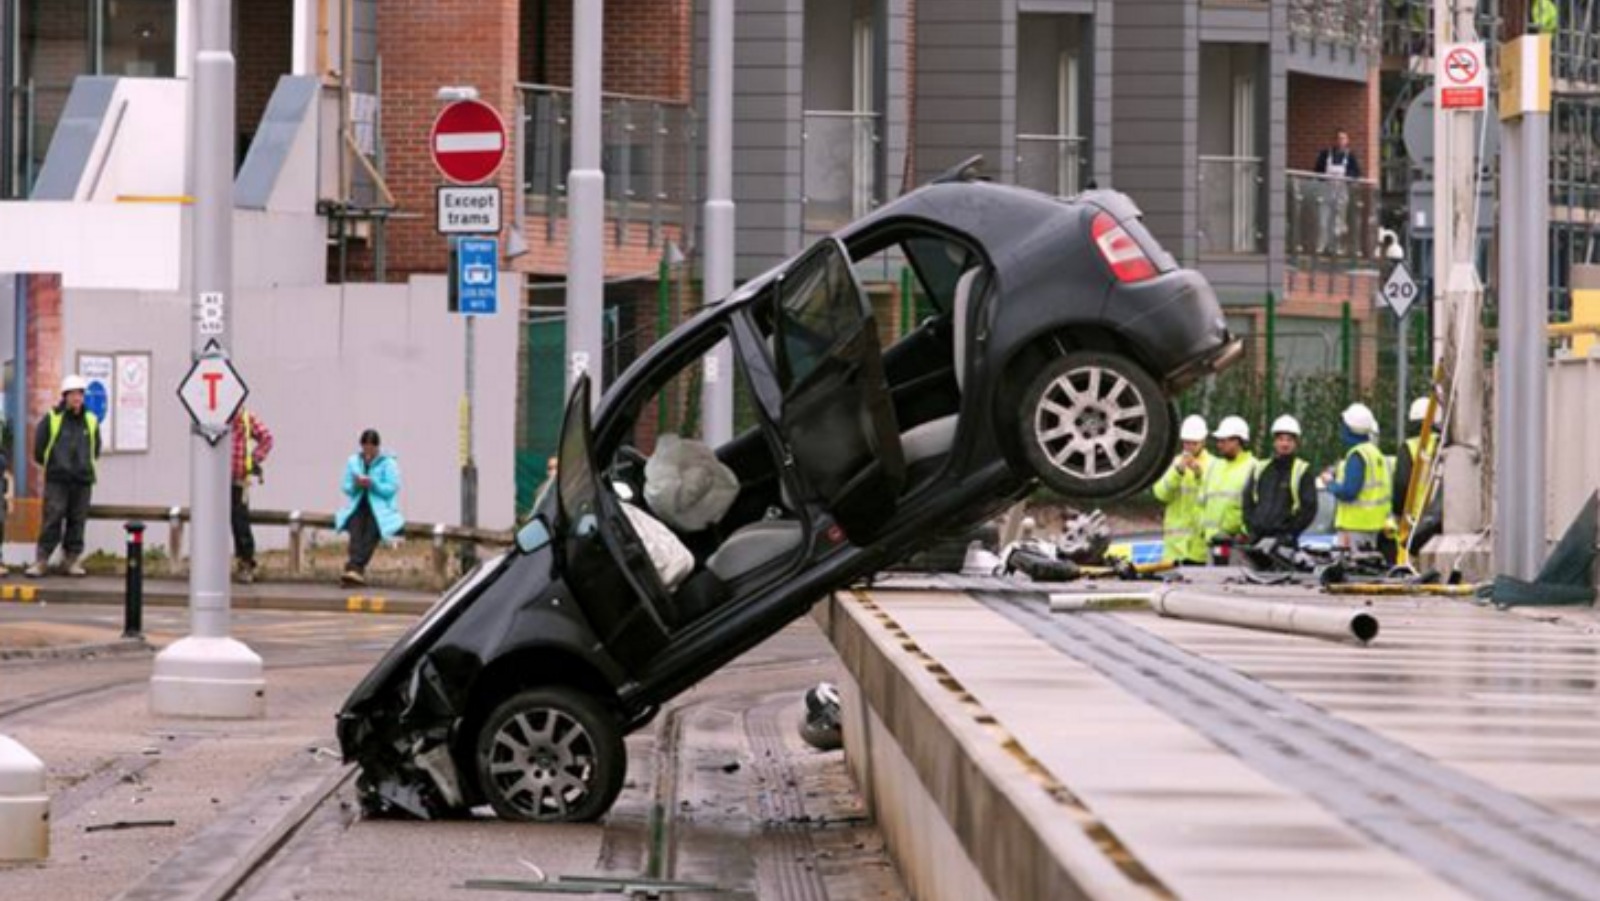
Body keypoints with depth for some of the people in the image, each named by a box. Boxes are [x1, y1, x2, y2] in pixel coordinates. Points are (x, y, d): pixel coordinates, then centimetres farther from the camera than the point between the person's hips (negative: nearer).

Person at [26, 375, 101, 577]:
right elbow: (39, 448, 6)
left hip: (82, 479, 3)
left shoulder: (91, 421, 7)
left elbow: (96, 449, 20)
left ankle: (71, 560, 12)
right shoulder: (52, 419, -2)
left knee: (77, 521, 4)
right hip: (56, 479, -3)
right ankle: (42, 560, -3)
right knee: (52, 520, -7)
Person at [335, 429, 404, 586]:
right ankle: (358, 571, -47)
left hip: (381, 507, -2)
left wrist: (373, 484, -21)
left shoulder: (389, 463, 2)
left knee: (372, 527, -35)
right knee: (355, 526, -32)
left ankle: (354, 567, -47)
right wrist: (356, 485, -11)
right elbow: (346, 488, 12)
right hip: (357, 506, 2)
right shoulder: (353, 461, 14)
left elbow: (392, 488, -6)